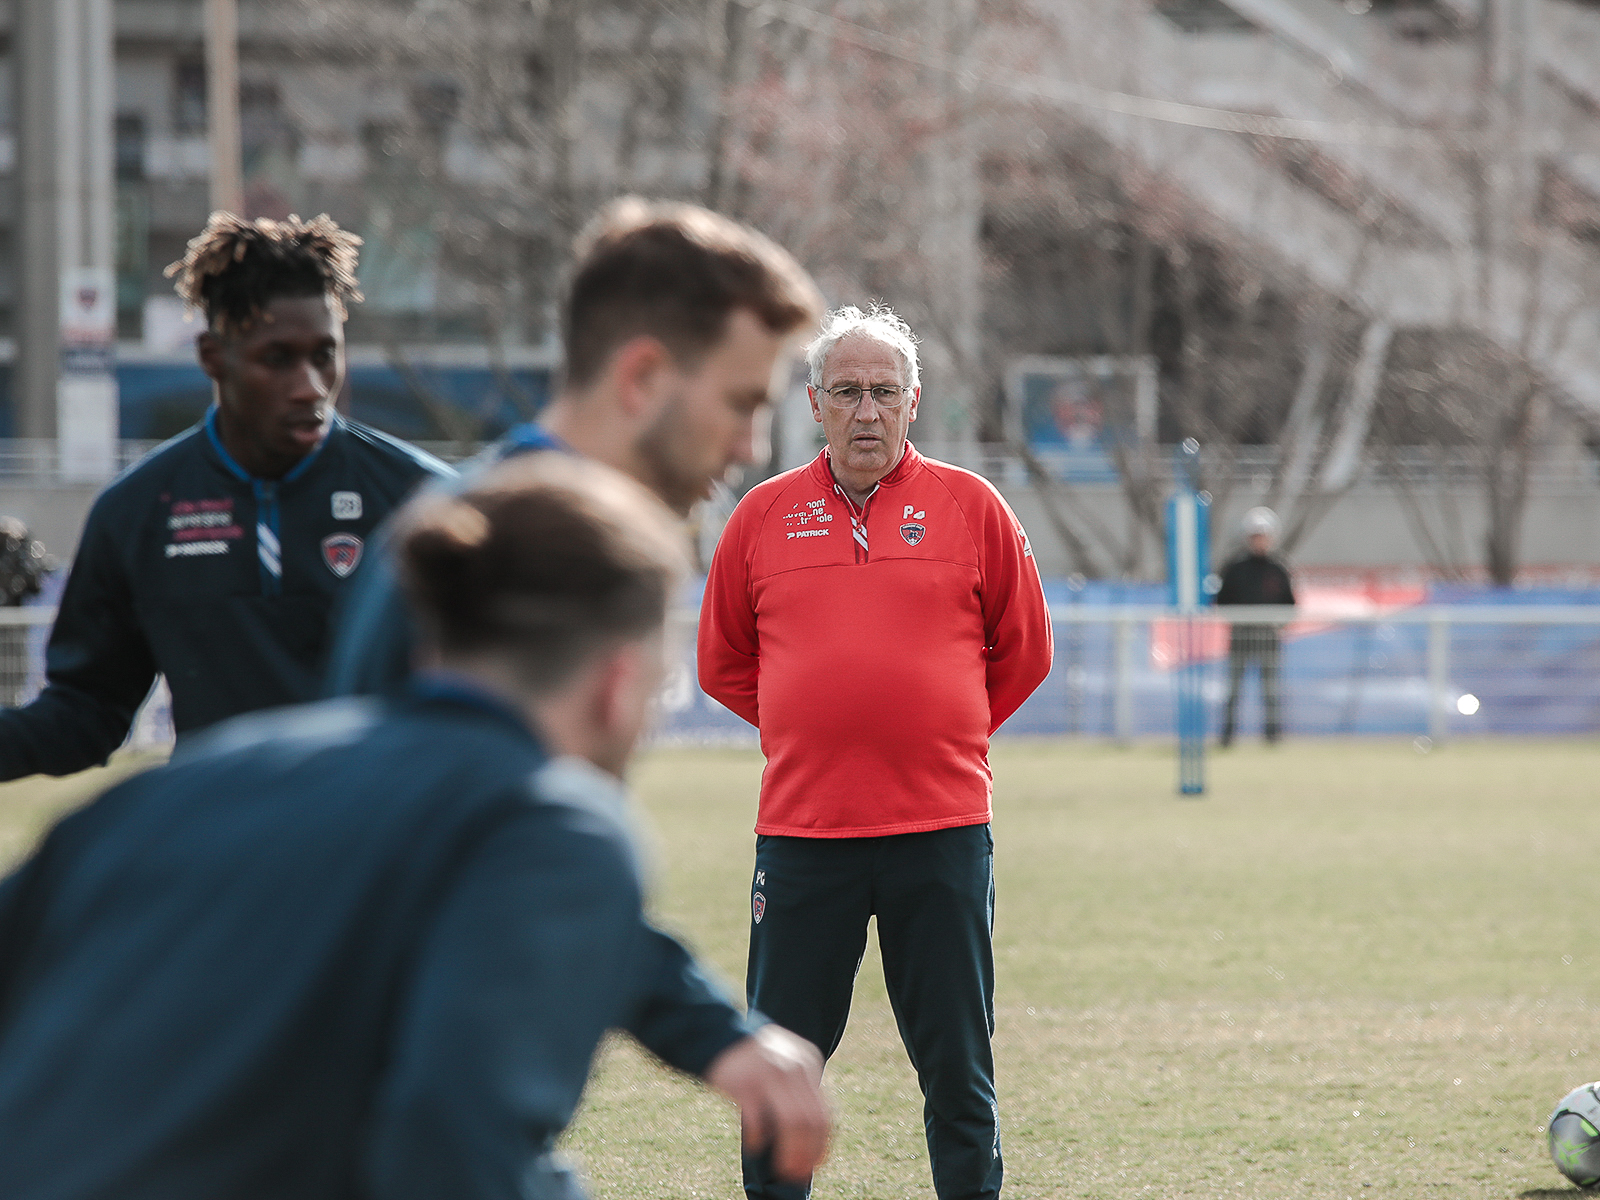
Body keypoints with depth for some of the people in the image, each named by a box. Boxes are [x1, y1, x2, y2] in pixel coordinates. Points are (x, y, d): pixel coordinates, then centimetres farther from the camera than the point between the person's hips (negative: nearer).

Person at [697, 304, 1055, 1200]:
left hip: (942, 830, -1)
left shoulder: (970, 506, 4)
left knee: (958, 1068, 3)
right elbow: (723, 662, 17)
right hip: (801, 830, 1)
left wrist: (950, 732, 11)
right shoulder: (764, 516, 7)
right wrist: (810, 730, 11)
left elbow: (1024, 651, 11)